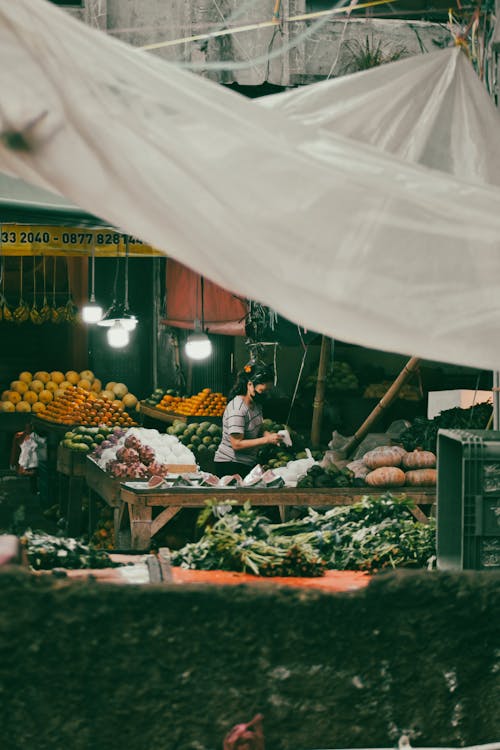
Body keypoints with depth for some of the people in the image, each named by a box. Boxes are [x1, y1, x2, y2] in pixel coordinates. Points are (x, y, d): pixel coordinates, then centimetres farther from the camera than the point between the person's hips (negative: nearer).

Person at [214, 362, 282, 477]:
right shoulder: (236, 409, -21)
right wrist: (267, 440, -23)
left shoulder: (256, 404, 6)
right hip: (230, 465, -8)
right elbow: (237, 444, -23)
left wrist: (269, 435, -3)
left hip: (248, 463, 8)